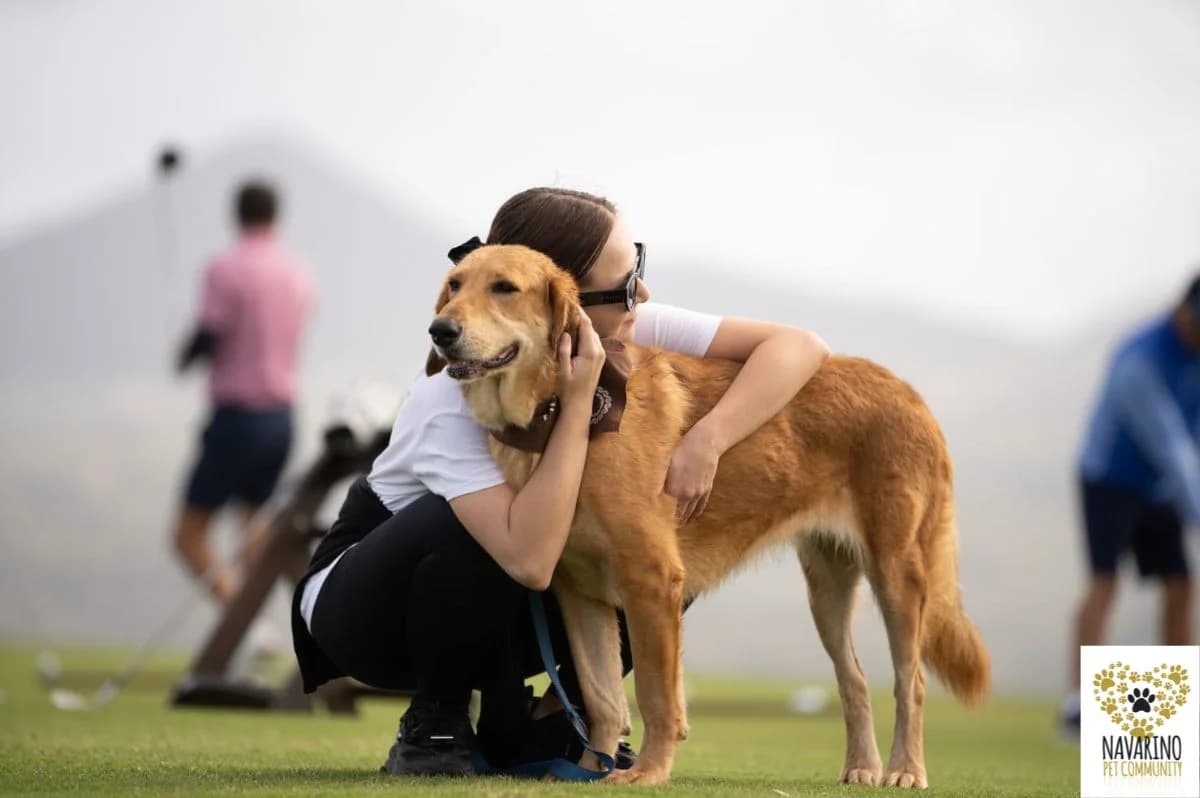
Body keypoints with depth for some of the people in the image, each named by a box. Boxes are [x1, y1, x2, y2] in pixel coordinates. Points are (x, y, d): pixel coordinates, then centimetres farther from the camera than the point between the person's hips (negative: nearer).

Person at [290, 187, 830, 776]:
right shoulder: (457, 399, -34)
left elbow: (800, 346, -20)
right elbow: (529, 559, -47)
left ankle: (523, 727, 1)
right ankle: (435, 723, -12)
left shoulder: (626, 336, -17)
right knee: (471, 526, -38)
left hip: (497, 611, 6)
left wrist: (706, 439, -36)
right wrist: (578, 405, -42)